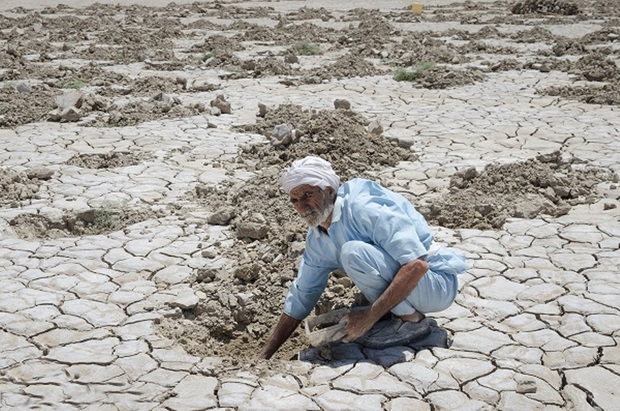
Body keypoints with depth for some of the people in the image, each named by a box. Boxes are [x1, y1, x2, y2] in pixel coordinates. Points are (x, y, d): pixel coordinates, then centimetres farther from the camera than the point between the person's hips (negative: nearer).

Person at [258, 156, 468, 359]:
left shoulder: (365, 209, -24)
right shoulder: (316, 239, 3)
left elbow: (417, 264, -32)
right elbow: (299, 300, 12)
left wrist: (371, 316, -31)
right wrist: (263, 358, 10)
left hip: (438, 283, -9)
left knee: (353, 252, -28)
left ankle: (411, 319, -12)